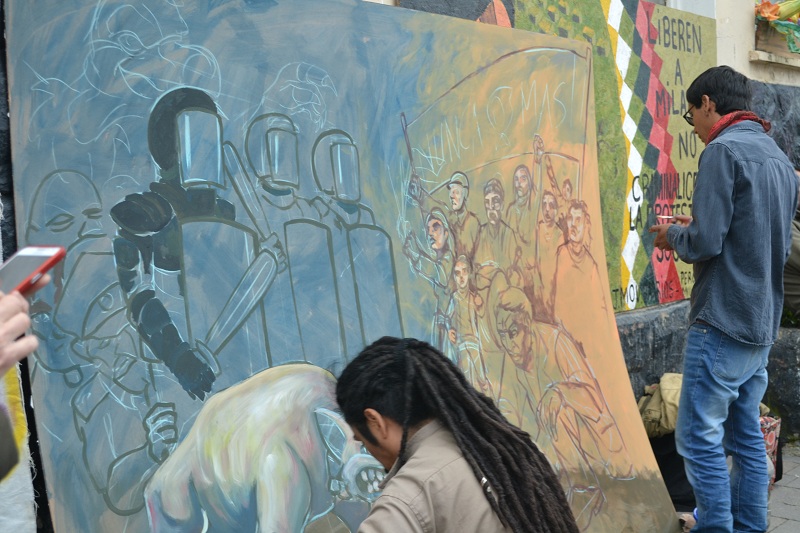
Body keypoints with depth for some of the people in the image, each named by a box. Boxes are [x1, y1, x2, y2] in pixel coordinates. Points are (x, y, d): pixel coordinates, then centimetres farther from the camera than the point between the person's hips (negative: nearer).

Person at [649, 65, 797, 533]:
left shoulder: (723, 150, -12)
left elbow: (705, 243, -20)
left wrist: (674, 234, 2)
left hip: (722, 323, -9)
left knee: (700, 438, -3)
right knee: (747, 436, 14)